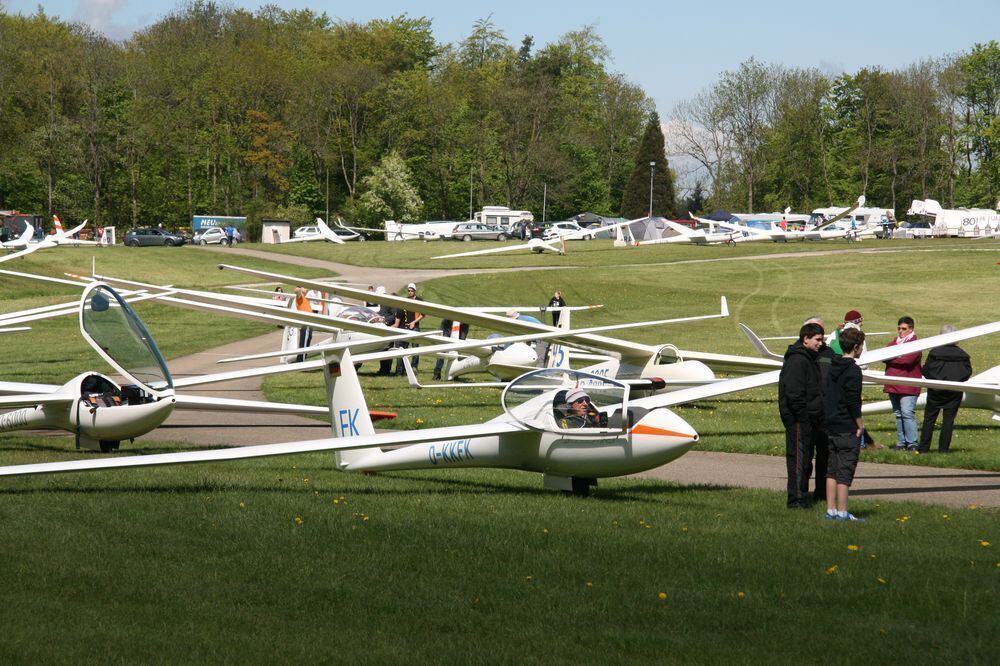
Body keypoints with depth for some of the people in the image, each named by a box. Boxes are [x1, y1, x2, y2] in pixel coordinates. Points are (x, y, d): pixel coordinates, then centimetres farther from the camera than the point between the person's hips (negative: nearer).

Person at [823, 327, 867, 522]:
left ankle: (831, 510, 13)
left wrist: (829, 419, 15)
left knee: (832, 471, 11)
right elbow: (853, 401, -17)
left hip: (831, 428, 8)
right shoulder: (853, 370, -13)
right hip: (848, 429, -8)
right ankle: (842, 512, -4)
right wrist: (859, 425, -9)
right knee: (845, 471, -4)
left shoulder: (832, 368, 11)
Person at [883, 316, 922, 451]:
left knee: (907, 413, -15)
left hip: (908, 387, -7)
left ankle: (912, 444, -14)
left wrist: (891, 358, -5)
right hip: (893, 385, 7)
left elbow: (908, 359, -18)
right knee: (898, 415, 10)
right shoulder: (894, 342, 19)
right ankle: (901, 443, 16)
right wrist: (898, 357, -12)